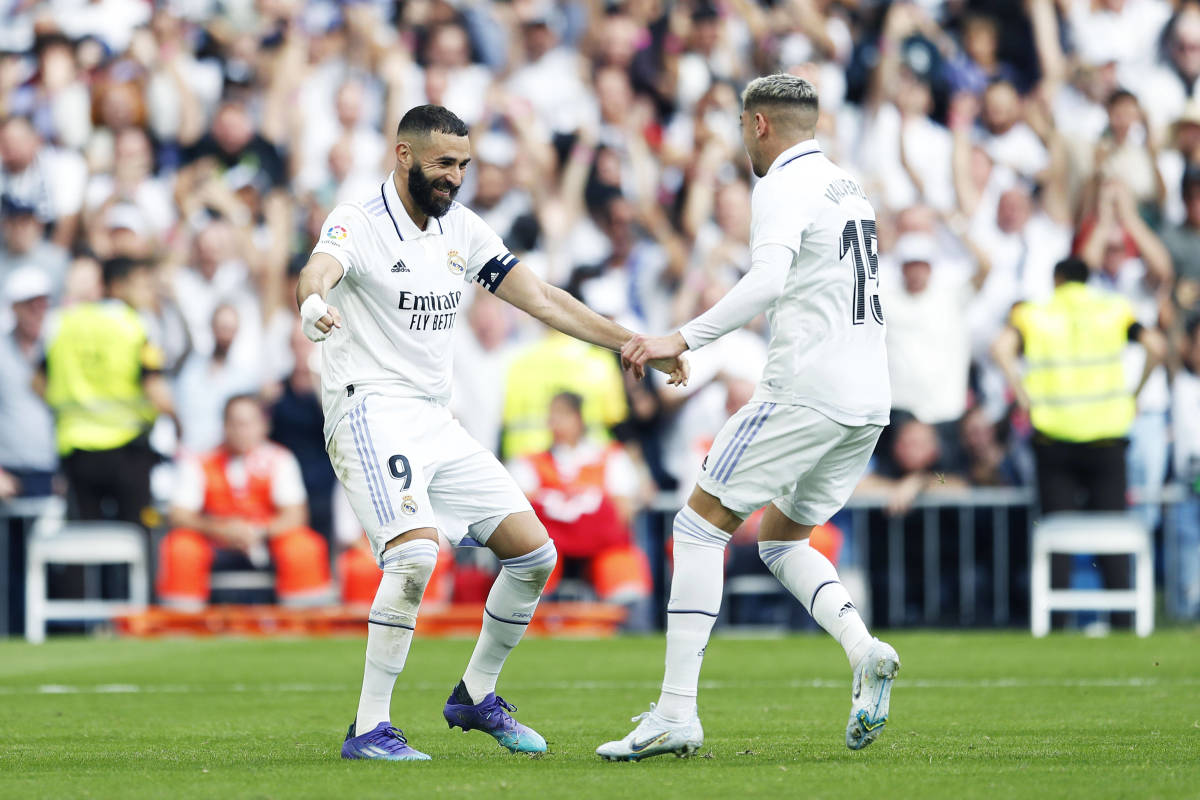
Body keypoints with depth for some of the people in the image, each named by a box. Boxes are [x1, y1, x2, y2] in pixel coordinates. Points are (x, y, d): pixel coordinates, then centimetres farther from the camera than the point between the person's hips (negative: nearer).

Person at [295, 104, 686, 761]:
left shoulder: (462, 231, 12)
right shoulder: (357, 224, -8)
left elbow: (542, 300, 15)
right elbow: (318, 272, -30)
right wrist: (313, 306, -55)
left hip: (437, 423, 8)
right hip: (370, 410, -8)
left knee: (534, 553, 5)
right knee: (415, 553, -28)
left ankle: (475, 696, 23)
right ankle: (369, 728, -22)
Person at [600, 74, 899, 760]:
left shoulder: (784, 187, -7)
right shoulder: (848, 187, 20)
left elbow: (767, 282, -24)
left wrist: (681, 341, -26)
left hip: (807, 391, -9)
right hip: (869, 401, 9)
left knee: (701, 524, -2)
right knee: (782, 538, 21)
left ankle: (676, 713, -9)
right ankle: (864, 650, -5)